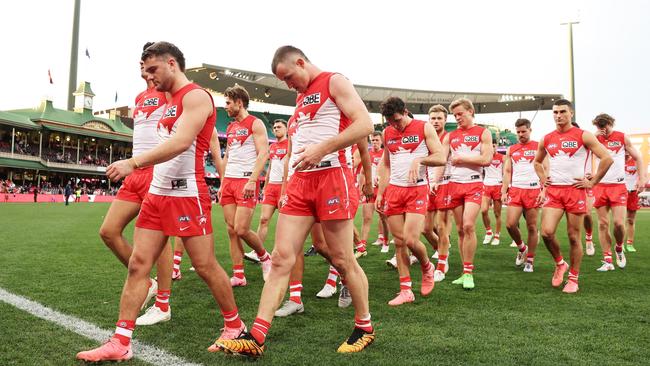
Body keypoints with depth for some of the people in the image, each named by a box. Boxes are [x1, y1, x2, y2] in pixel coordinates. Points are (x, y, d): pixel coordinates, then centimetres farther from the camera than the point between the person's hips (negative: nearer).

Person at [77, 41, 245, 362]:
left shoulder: (196, 96, -10)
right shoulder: (170, 102, 19)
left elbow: (181, 142, -24)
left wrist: (134, 162, -30)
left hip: (187, 194, -9)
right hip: (157, 193, 9)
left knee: (205, 266, 1)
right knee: (137, 264, 4)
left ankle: (235, 326, 21)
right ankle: (120, 343, 11)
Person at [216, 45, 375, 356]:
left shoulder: (335, 82, -1)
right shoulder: (302, 96, 23)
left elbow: (365, 124, -14)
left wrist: (322, 149, -21)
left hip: (332, 177, -7)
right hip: (300, 182, 7)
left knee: (343, 260, 1)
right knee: (281, 257, -1)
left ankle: (364, 328, 21)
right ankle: (255, 337, 0)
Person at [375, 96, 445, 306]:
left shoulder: (424, 128, -2)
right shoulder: (387, 133, 12)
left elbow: (441, 158, -4)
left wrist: (419, 159, -21)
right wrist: (380, 193, 11)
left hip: (417, 190, -4)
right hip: (393, 190, 4)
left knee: (411, 240, -13)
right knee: (399, 241, 3)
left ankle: (427, 268, 20)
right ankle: (405, 290, 12)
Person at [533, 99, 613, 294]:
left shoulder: (583, 136, -3)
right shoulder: (546, 139, 9)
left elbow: (607, 158, -5)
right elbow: (537, 162, 26)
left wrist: (592, 182, -7)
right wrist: (543, 180, 12)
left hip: (575, 190, -3)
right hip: (553, 191, 3)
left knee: (574, 236, 3)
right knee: (547, 232, -11)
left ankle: (573, 278, 17)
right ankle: (560, 263, 17)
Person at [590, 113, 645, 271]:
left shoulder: (622, 137, 2)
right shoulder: (595, 139, 4)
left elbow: (638, 158, 8)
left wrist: (641, 178, -1)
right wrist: (596, 136, -14)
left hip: (618, 186, -1)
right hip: (600, 186, 1)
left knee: (618, 222, -11)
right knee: (603, 224, 0)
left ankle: (619, 249, 19)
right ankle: (607, 261, 7)